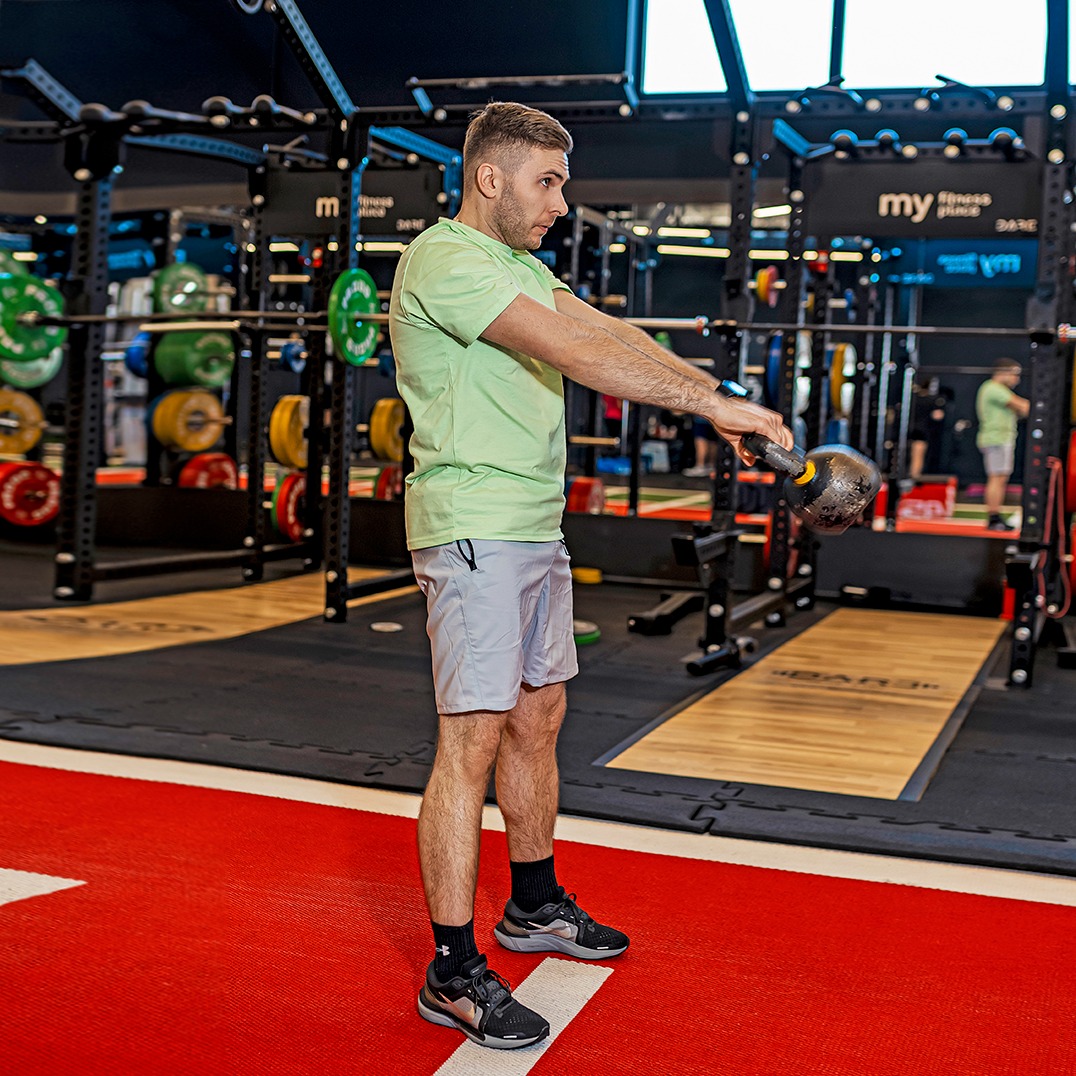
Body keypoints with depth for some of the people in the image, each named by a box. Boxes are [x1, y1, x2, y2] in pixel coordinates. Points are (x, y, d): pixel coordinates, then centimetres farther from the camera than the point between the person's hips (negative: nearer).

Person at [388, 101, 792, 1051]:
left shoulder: (520, 268, 19)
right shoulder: (446, 259, -13)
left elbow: (610, 332, 10)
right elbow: (577, 353, -23)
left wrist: (712, 392, -4)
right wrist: (709, 403, -22)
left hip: (538, 529, 10)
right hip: (473, 533, -10)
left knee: (538, 716, 17)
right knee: (473, 740, -9)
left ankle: (534, 907, 33)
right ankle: (454, 974, -1)